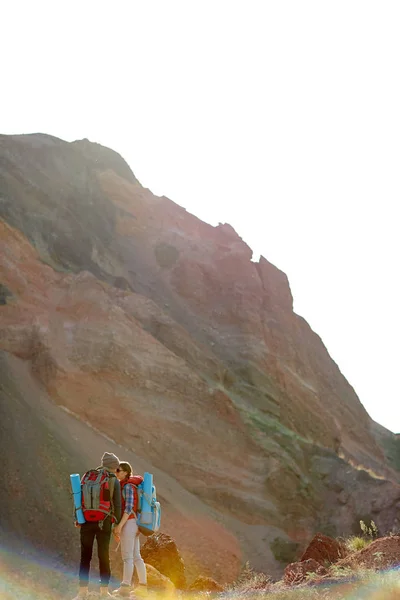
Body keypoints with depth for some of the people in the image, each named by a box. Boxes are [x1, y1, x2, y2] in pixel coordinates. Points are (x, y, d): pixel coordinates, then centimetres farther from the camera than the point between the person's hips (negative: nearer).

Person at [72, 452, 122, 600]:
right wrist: (118, 524, 6)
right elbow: (117, 505, 0)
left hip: (87, 521, 2)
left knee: (85, 556, 4)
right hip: (104, 522, -2)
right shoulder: (114, 481, 2)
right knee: (104, 556, 6)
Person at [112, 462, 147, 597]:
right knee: (136, 557, 9)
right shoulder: (131, 486, 18)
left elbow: (129, 508, -19)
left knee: (127, 556, -8)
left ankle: (125, 587, -7)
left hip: (128, 524, -10)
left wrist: (119, 525, -22)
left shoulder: (128, 486, -11)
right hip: (133, 524, 10)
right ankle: (143, 587, 10)